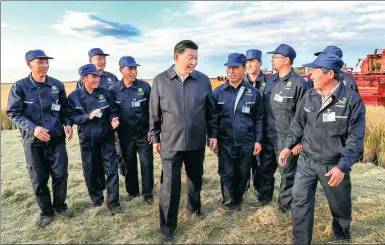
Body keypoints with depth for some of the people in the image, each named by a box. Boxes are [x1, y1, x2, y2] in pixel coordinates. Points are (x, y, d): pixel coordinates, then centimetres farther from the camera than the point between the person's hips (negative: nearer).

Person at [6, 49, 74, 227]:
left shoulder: (57, 85, 1)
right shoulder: (20, 86, -7)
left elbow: (64, 108, 11)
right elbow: (13, 113, -7)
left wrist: (67, 124, -6)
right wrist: (33, 128, -20)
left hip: (57, 139, 2)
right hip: (33, 141, -2)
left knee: (61, 174, 9)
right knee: (39, 179, 9)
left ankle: (60, 205, 31)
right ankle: (46, 211, 28)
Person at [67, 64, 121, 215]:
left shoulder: (105, 93, 0)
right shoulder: (74, 96, -2)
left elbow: (111, 112, 6)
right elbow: (71, 116, -3)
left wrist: (113, 119, -15)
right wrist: (88, 116, -17)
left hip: (106, 138, 0)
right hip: (87, 140, 0)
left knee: (111, 170, 0)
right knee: (91, 172, 11)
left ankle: (113, 202, 12)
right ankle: (97, 199, 33)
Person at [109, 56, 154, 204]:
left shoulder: (144, 86, -5)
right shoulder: (114, 90, -4)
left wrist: (151, 130, -5)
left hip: (144, 133, -1)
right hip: (125, 135, 1)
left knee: (147, 163, 3)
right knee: (129, 164, 13)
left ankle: (148, 193, 19)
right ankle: (132, 191, 31)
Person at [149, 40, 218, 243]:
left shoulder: (203, 80, -1)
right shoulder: (160, 81, -5)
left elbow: (211, 110, 6)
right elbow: (154, 113, 2)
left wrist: (213, 134, 5)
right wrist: (155, 138, 4)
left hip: (197, 142, 2)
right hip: (170, 143, -2)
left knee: (195, 179, 20)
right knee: (170, 185, 3)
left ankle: (194, 207, 47)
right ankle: (167, 227, 20)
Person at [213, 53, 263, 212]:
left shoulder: (253, 93, 0)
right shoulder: (218, 92, -3)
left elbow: (258, 118, 5)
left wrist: (258, 140, 1)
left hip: (246, 142, 1)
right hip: (225, 142, -1)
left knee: (243, 175, 14)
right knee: (227, 174, 7)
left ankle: (237, 201, 36)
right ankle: (228, 202, 29)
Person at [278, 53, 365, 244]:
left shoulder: (352, 100, -14)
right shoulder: (309, 96, -2)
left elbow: (355, 138, -14)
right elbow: (298, 124, 9)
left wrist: (342, 166, -20)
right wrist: (288, 146, 2)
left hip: (334, 164, -2)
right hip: (307, 160, 3)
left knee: (340, 205, 18)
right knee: (300, 201, 3)